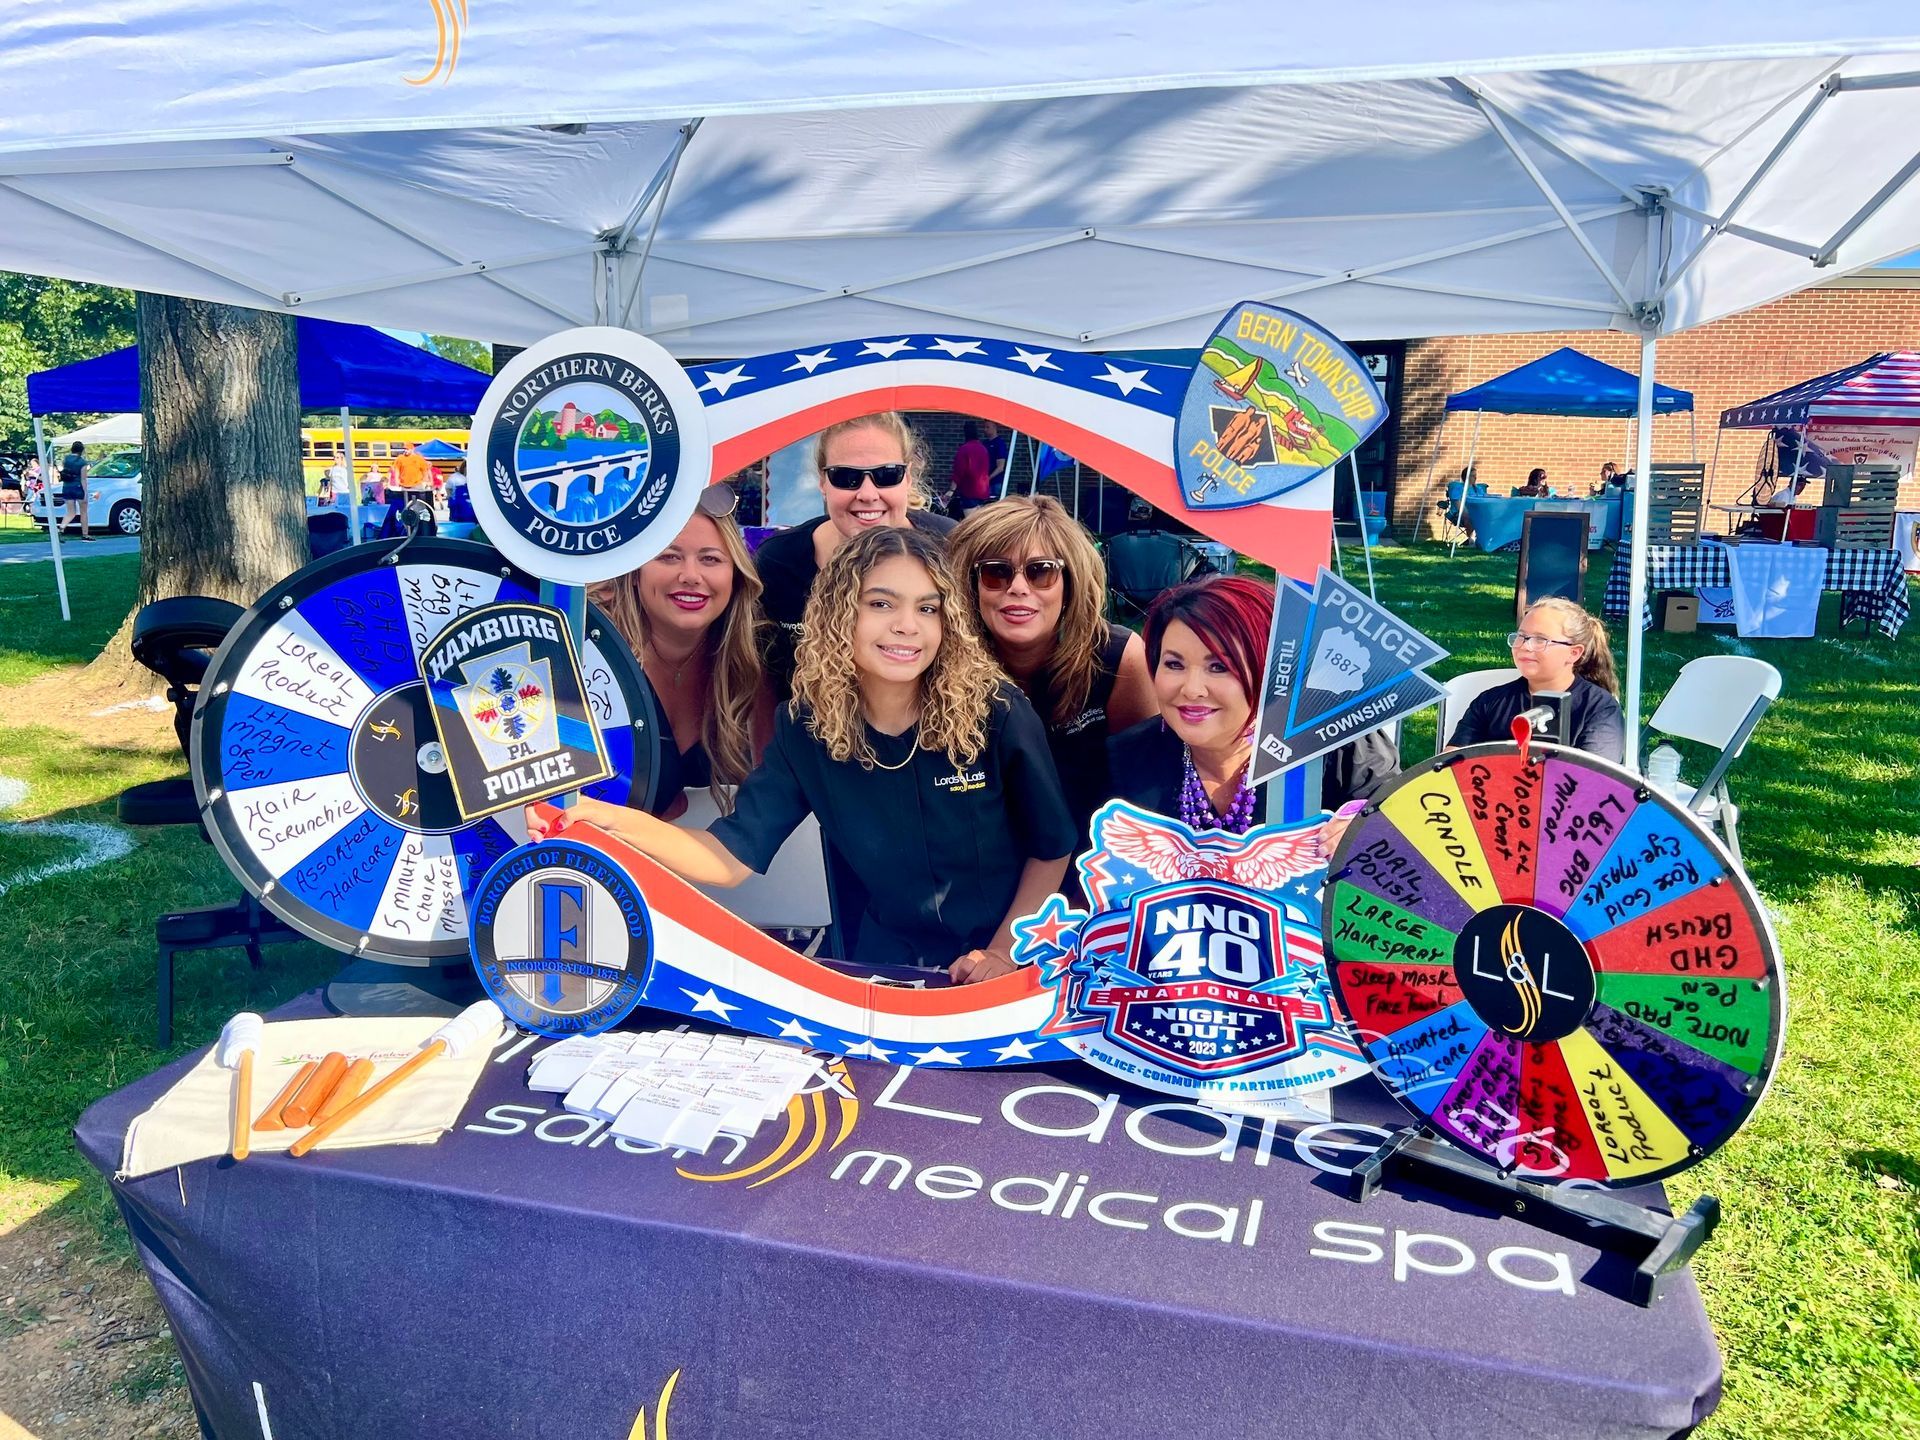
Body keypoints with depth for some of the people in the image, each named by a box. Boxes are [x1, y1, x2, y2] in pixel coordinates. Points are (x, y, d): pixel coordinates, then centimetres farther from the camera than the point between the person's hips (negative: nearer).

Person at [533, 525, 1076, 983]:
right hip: (889, 967, 2)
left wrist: (1003, 953, -9)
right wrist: (613, 823, -27)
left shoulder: (995, 711, -15)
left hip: (1016, 964, -2)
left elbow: (1052, 848, -2)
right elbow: (731, 855, -12)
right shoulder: (806, 727, -8)